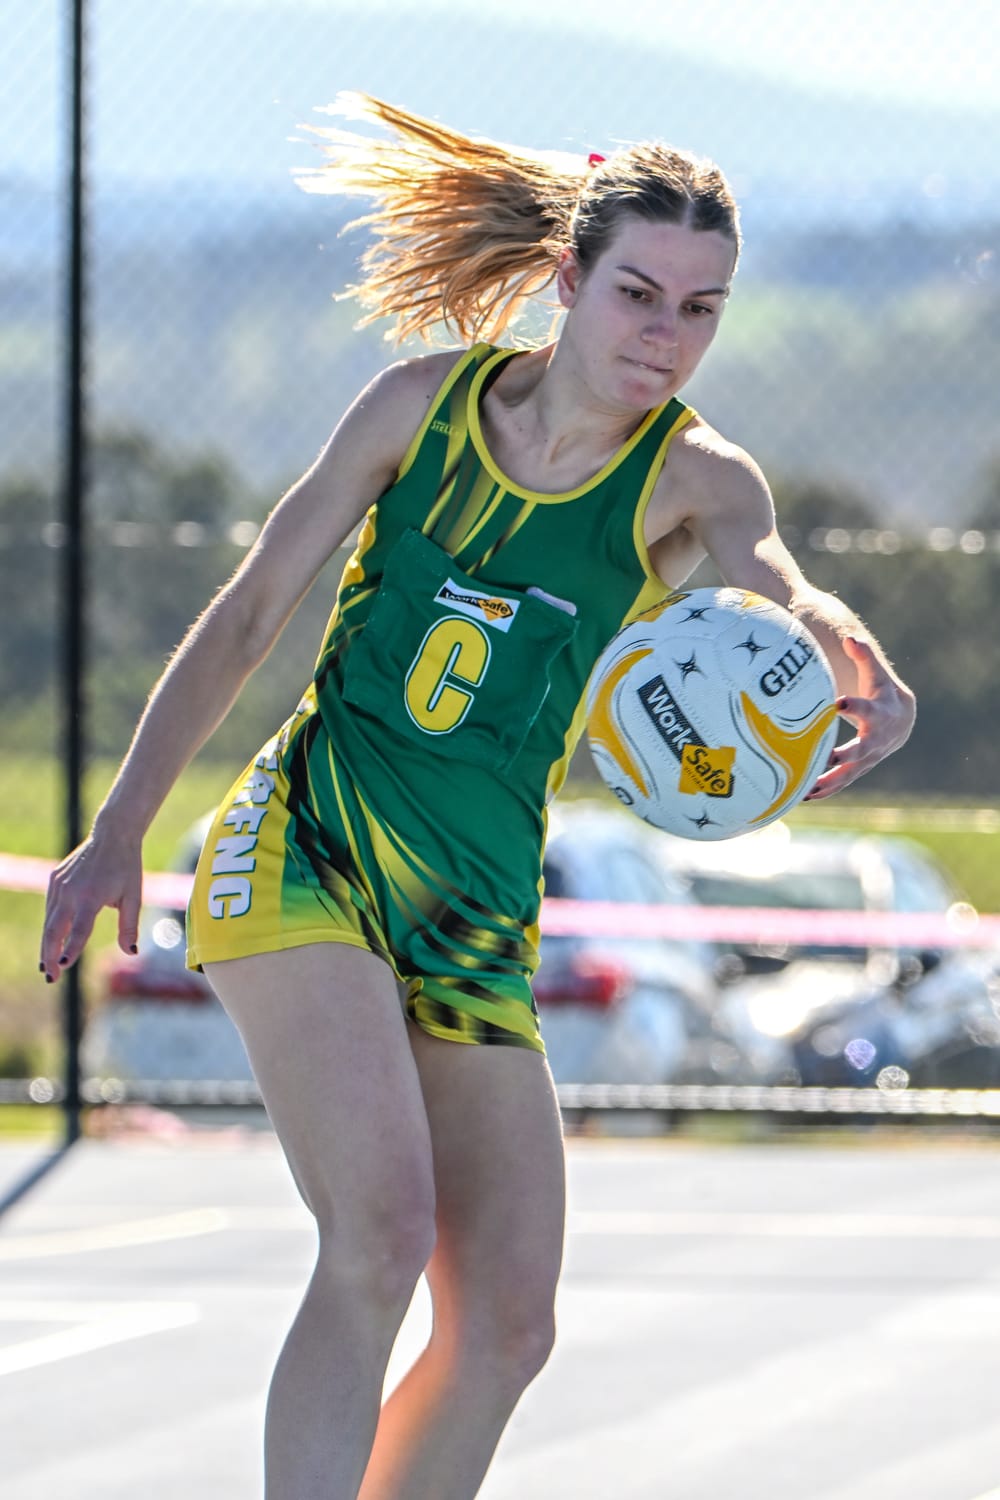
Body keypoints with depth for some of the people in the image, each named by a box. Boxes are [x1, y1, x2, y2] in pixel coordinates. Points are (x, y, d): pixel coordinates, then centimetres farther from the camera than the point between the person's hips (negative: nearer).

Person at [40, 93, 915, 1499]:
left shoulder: (694, 477, -5)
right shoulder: (424, 403, -3)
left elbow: (778, 586, -29)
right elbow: (247, 615, 4)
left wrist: (855, 661, -53)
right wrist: (118, 831, 1)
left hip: (479, 912, 3)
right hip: (304, 847, -3)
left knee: (508, 1324, -1)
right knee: (383, 1229, -25)